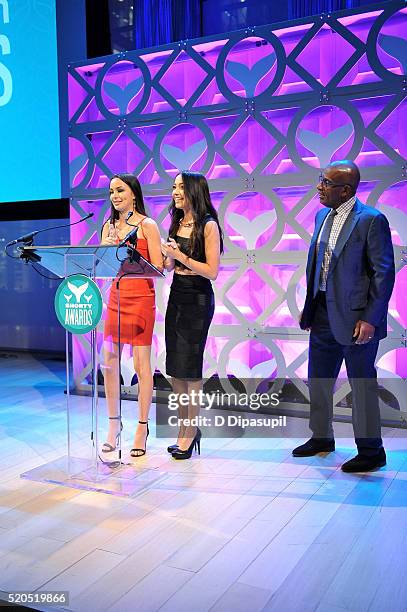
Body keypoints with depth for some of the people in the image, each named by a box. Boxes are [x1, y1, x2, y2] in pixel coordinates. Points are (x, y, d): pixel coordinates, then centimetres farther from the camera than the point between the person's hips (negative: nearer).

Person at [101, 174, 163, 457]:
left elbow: (157, 267, -8)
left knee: (142, 364, -2)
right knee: (110, 363, 5)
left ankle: (142, 428, 10)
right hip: (116, 297, 5)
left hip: (141, 298, -5)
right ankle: (114, 424, 21)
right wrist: (107, 248, -5)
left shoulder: (147, 225, -2)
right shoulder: (109, 226, 14)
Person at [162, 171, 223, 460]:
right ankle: (185, 429, 20)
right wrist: (169, 256, -2)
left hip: (198, 300, -7)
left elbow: (212, 271, -13)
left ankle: (191, 431, 10)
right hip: (176, 296, 7)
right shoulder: (177, 223, 13)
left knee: (189, 366, -3)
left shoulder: (208, 225, -9)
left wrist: (181, 256, -17)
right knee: (175, 367, 8)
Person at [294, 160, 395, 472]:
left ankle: (371, 451, 22)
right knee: (318, 380, 18)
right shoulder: (322, 216, 9)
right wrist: (308, 306, 12)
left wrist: (370, 319, -18)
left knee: (362, 384, 5)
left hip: (356, 317, -8)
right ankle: (322, 437, 38)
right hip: (323, 314, 8)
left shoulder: (372, 220, -14)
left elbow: (384, 273, -15)